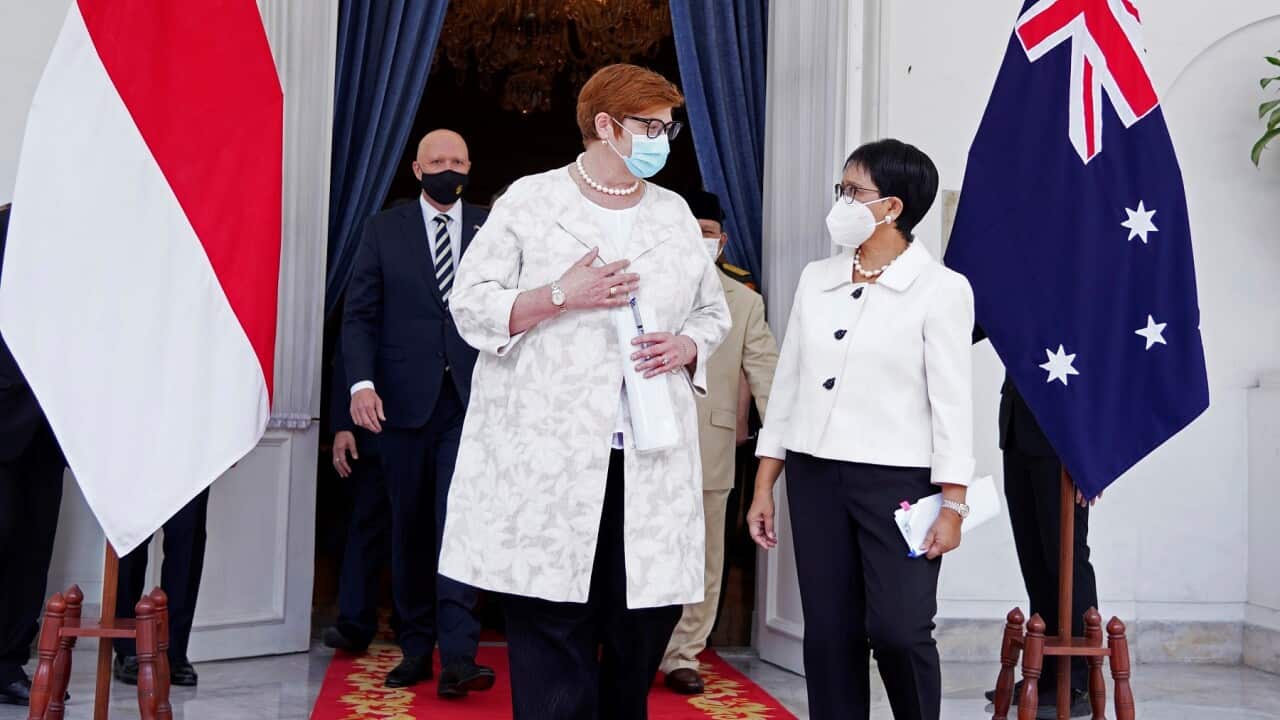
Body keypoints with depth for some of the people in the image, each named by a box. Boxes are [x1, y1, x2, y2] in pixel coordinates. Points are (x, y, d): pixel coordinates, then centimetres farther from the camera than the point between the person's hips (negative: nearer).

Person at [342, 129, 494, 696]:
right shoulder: (384, 230, 9)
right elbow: (359, 314, 4)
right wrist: (362, 382, -10)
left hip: (471, 400, -1)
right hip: (404, 398, 1)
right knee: (410, 527, 8)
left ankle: (458, 657, -13)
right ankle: (416, 647, 18)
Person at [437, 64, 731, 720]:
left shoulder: (675, 213, 16)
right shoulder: (530, 201, 2)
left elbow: (714, 311, 21)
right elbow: (470, 305, -1)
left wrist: (686, 346, -1)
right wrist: (561, 296, -14)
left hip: (653, 462, 4)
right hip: (549, 460, -4)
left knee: (640, 641, 6)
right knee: (553, 639, -4)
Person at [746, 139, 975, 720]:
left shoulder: (940, 288, -5)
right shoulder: (815, 279, 9)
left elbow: (953, 401, -7)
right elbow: (788, 383, 11)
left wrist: (952, 504, -12)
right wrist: (764, 486, 9)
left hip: (898, 479, -4)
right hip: (815, 477, 5)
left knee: (898, 630, -9)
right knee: (829, 633, 6)